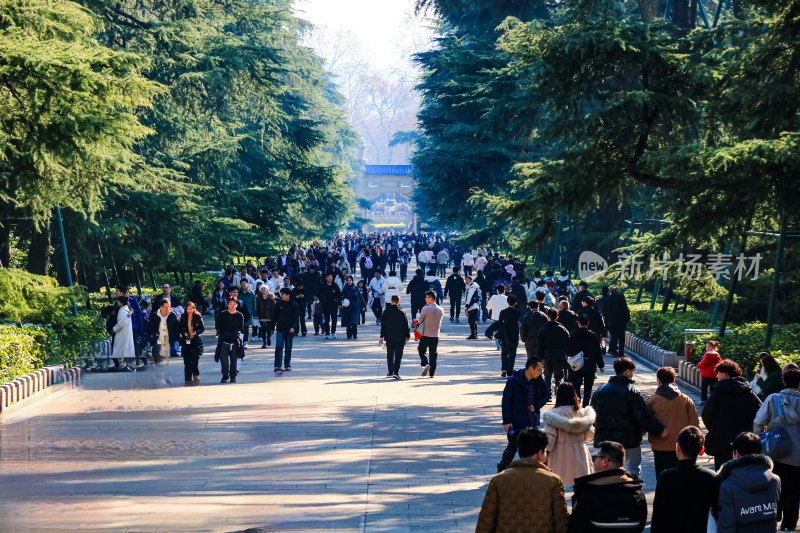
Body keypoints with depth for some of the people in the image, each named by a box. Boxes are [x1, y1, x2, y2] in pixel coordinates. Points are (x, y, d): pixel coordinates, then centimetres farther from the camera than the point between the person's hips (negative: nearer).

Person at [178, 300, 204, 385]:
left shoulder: (198, 316, -1)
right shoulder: (183, 317, 5)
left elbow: (203, 328, 1)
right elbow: (180, 328, 11)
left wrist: (196, 332, -15)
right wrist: (184, 333, -8)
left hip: (196, 340, -2)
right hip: (186, 341, 2)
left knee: (195, 360, -8)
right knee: (187, 361, 2)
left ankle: (196, 377, 0)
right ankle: (188, 378, 6)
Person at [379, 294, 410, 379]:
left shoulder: (386, 312, -2)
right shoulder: (402, 312, -5)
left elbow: (383, 325, 1)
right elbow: (406, 325, 0)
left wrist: (382, 336, 8)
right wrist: (407, 336, 10)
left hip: (389, 337, 1)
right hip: (400, 338, -1)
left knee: (390, 355, 14)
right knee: (398, 355, 0)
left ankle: (390, 372, 18)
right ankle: (396, 372, -9)